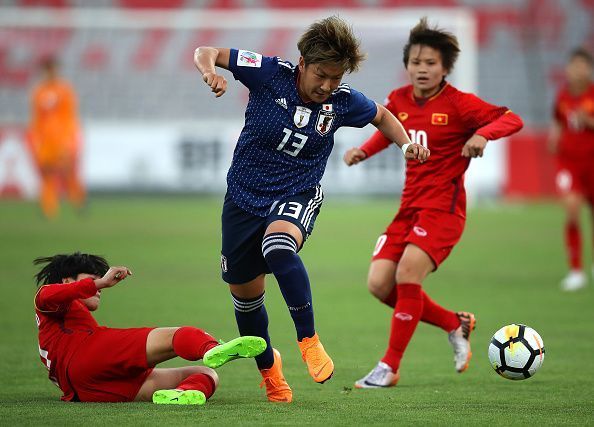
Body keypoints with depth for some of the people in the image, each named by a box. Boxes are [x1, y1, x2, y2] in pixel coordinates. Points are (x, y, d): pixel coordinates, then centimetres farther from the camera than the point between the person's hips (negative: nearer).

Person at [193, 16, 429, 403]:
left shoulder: (342, 101, -10)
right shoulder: (270, 73, -15)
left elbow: (381, 116, 13)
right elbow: (207, 53, -13)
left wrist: (406, 143, -4)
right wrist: (209, 70, -36)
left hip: (297, 196, -2)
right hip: (244, 196, 2)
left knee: (277, 247, -36)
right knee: (244, 291, 10)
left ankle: (309, 339, -25)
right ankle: (269, 368, 35)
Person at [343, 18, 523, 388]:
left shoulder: (458, 104, -11)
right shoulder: (399, 101, 7)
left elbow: (512, 119, -15)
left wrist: (483, 134, -34)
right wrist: (363, 151, 10)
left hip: (444, 207, -7)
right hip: (410, 207, 7)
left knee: (407, 275, -22)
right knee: (379, 284, -4)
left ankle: (390, 367, -10)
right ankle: (456, 324, 16)